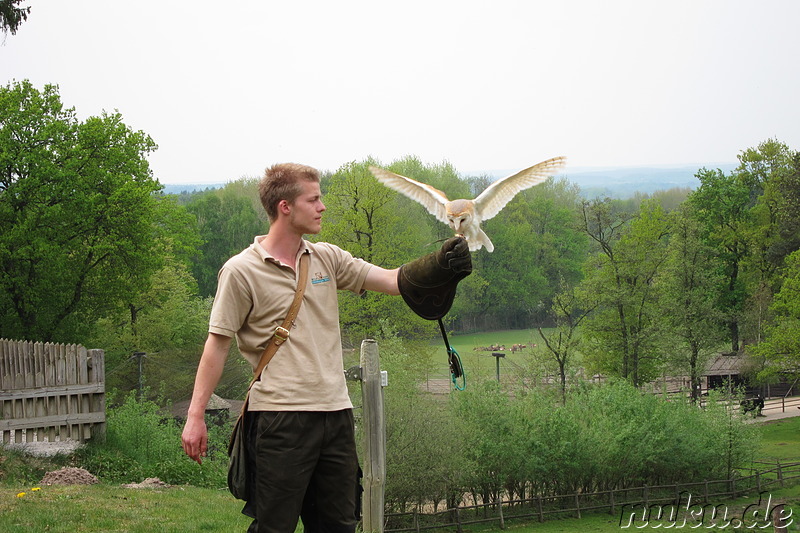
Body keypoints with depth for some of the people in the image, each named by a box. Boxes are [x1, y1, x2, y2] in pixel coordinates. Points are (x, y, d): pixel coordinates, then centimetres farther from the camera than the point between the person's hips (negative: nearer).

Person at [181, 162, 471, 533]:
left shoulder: (327, 259, 10)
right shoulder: (241, 272, -4)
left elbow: (394, 281, 8)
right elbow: (217, 344, -4)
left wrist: (442, 264, -10)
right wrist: (195, 416, -7)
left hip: (335, 413, 6)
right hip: (281, 416, -6)